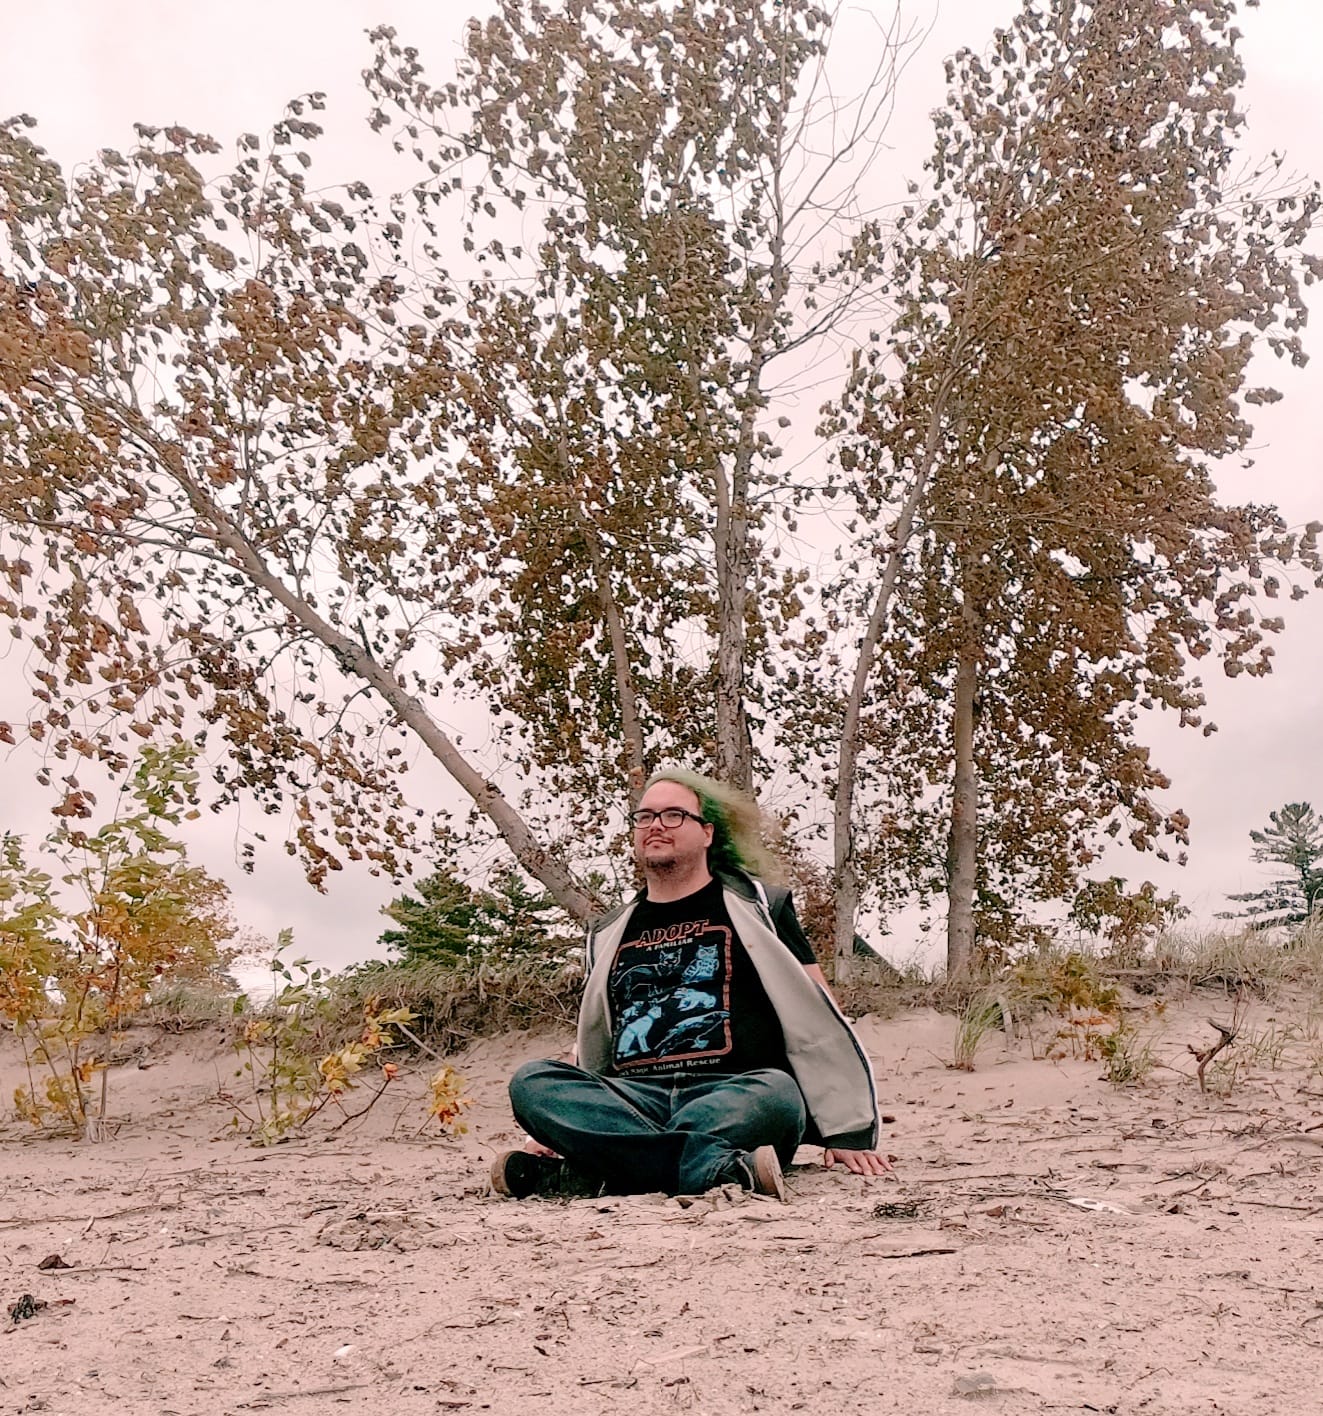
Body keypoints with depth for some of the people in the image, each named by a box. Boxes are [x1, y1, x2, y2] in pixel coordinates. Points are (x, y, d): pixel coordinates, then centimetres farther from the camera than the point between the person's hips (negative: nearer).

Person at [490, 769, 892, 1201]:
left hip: (734, 1097, -3)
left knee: (776, 1092, -37)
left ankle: (575, 1171, -37)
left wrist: (848, 1133, 1)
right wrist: (553, 1128, 16)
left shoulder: (757, 907, 12)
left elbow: (819, 1019, 8)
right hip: (630, 1101, 3)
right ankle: (726, 1168, -40)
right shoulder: (610, 934, 22)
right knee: (531, 1081, -25)